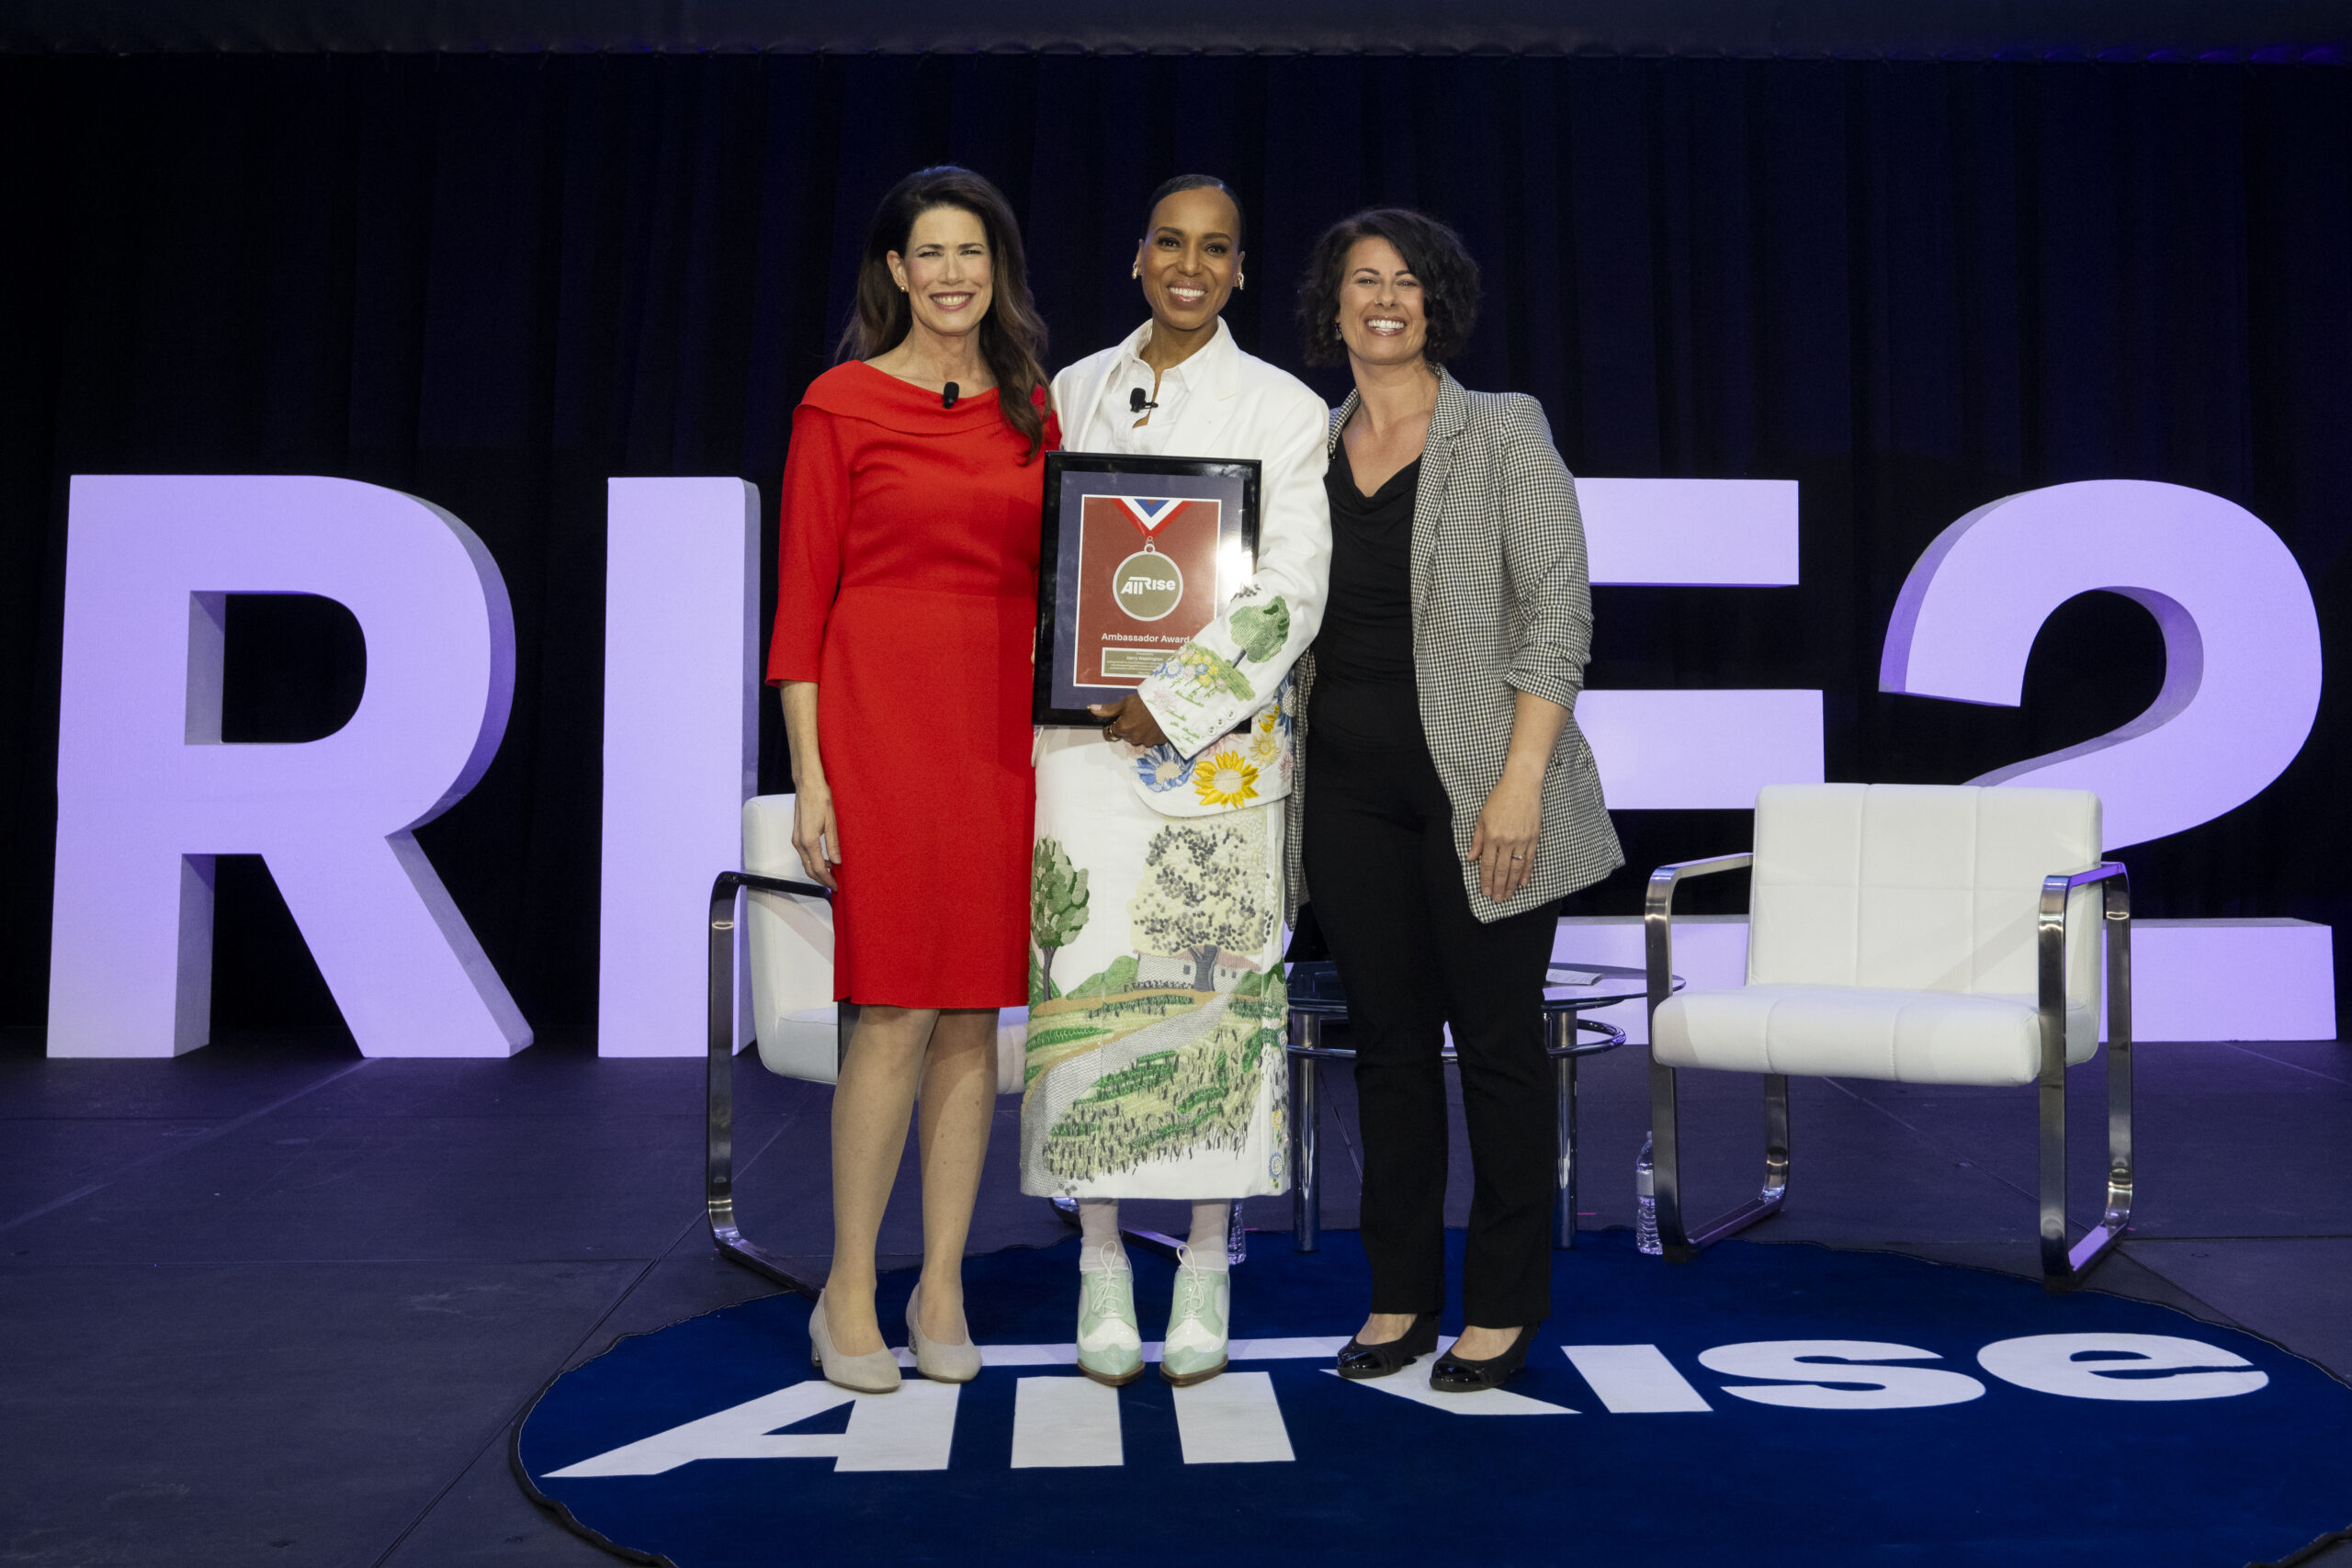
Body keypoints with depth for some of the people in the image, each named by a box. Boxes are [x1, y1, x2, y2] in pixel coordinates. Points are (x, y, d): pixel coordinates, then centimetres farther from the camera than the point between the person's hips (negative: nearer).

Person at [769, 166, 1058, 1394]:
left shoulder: (1032, 408, 13)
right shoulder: (842, 404, 0)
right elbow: (801, 597, -2)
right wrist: (808, 774, -9)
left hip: (1002, 722, 4)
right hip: (882, 715, -4)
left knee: (975, 1012, 5)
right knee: (896, 1010, -5)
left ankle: (941, 1290, 16)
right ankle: (849, 1293, 10)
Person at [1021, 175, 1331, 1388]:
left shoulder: (1285, 409, 3)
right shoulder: (1075, 392, 12)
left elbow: (1291, 585, -6)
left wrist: (1180, 701, -13)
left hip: (1218, 740, -2)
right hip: (1083, 734, 2)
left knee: (1215, 989, -1)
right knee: (1086, 986, 1)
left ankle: (1206, 1267, 14)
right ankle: (1101, 1266, 14)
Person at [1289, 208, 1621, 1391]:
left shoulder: (1504, 432, -2)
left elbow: (1557, 619, -8)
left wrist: (1518, 784, -16)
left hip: (1473, 780, -4)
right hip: (1349, 782, 4)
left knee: (1497, 1039, 3)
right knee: (1387, 1038, 10)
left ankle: (1504, 1305, 16)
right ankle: (1401, 1295, 22)